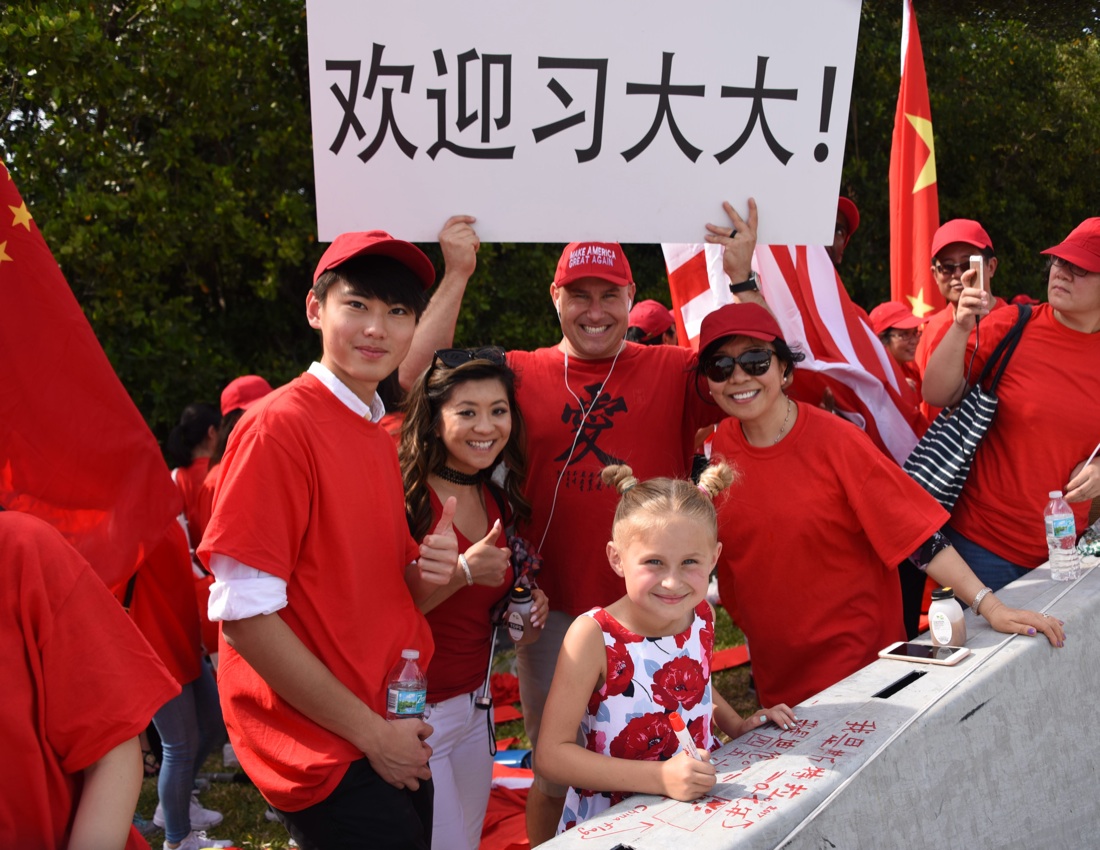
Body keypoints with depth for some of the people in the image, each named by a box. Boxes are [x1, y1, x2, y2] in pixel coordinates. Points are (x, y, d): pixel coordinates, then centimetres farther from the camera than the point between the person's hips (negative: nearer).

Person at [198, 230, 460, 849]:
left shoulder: (381, 438, 8)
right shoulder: (280, 425, -16)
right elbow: (244, 612, -19)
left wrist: (428, 568, -5)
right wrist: (371, 731, -14)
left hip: (391, 735, 8)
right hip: (323, 747, -8)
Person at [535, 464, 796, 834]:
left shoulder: (701, 615, -3)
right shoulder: (594, 635, -18)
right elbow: (552, 752, -19)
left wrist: (737, 725, 4)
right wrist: (660, 777, -24)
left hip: (697, 812, 4)